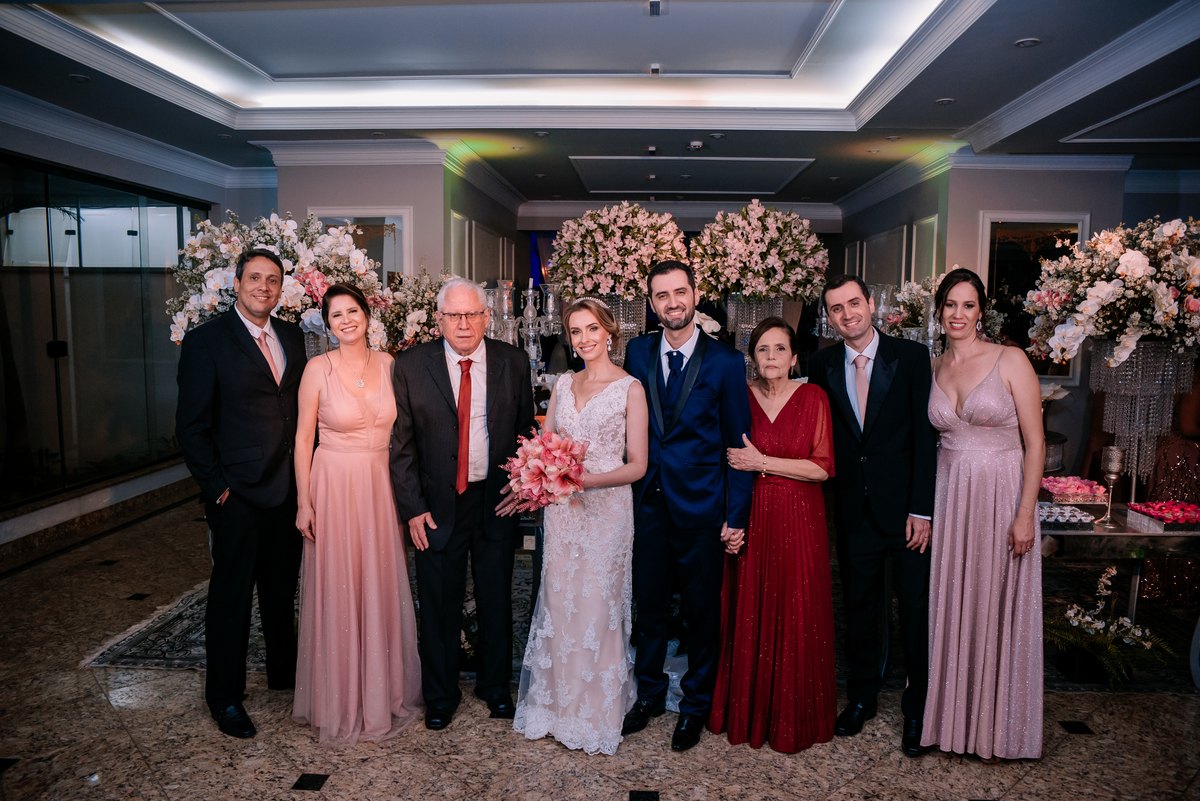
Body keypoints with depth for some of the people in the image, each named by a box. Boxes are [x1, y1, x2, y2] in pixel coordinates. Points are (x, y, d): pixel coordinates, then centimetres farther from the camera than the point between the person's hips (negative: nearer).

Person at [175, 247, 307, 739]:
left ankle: (284, 671, 37)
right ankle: (224, 696, 23)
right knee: (232, 594, 7)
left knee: (283, 587, 19)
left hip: (289, 490, 5)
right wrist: (217, 486, -11)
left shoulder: (291, 336, 8)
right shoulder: (206, 341, -8)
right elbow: (192, 426, -9)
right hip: (239, 494, -5)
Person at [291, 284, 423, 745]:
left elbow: (398, 430, 8)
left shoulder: (388, 364, 3)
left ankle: (385, 692, 30)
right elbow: (303, 437, -3)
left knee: (381, 587, 12)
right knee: (337, 591, 5)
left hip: (380, 487, 3)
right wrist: (304, 502, -7)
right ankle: (339, 702, 23)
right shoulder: (319, 368, -6)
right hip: (333, 486, -3)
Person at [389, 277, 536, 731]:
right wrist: (413, 508, -7)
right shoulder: (410, 366, -5)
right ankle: (440, 695, 33)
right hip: (438, 504, -1)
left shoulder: (513, 362, -1)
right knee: (439, 606, 11)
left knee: (497, 600, 15)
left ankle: (495, 686, 38)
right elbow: (401, 444, -3)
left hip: (497, 501, 2)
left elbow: (526, 431, 6)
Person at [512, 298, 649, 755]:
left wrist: (586, 480, -20)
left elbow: (637, 465, -8)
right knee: (559, 606, 10)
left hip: (606, 508, -4)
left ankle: (599, 717, 22)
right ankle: (558, 707, 27)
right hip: (561, 511, 4)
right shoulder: (564, 384, 10)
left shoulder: (629, 388, -5)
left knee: (598, 609, 4)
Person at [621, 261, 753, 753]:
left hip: (700, 507, -2)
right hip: (647, 503, 3)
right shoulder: (637, 353, 4)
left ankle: (696, 705, 32)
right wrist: (626, 493, 0)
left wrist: (737, 515, -8)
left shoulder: (725, 361, -6)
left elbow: (738, 444, -5)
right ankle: (649, 694, 37)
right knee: (649, 606, 16)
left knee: (702, 611, 12)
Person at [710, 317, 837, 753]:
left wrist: (763, 463, -12)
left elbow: (823, 467, -8)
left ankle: (793, 717, 23)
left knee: (796, 618, 4)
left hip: (799, 520, -1)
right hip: (750, 518, 1)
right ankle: (747, 712, 25)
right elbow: (729, 461, 7)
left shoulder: (813, 397, -1)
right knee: (749, 614, 7)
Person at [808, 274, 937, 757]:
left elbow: (925, 435, -8)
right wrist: (827, 501, -1)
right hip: (853, 510, 2)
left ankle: (917, 710, 24)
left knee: (916, 608, 6)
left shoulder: (911, 357, -5)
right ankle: (862, 698, 31)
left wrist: (921, 509, -12)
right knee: (859, 607, 13)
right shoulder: (822, 365, 4)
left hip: (905, 506, -2)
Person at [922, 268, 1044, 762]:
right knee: (949, 607, 10)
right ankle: (950, 717, 28)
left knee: (996, 608, 7)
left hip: (1000, 496, -3)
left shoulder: (1011, 361, -7)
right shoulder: (931, 369, 6)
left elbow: (1035, 442, -8)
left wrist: (1025, 514, -13)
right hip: (947, 495, 4)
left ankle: (996, 726, 26)